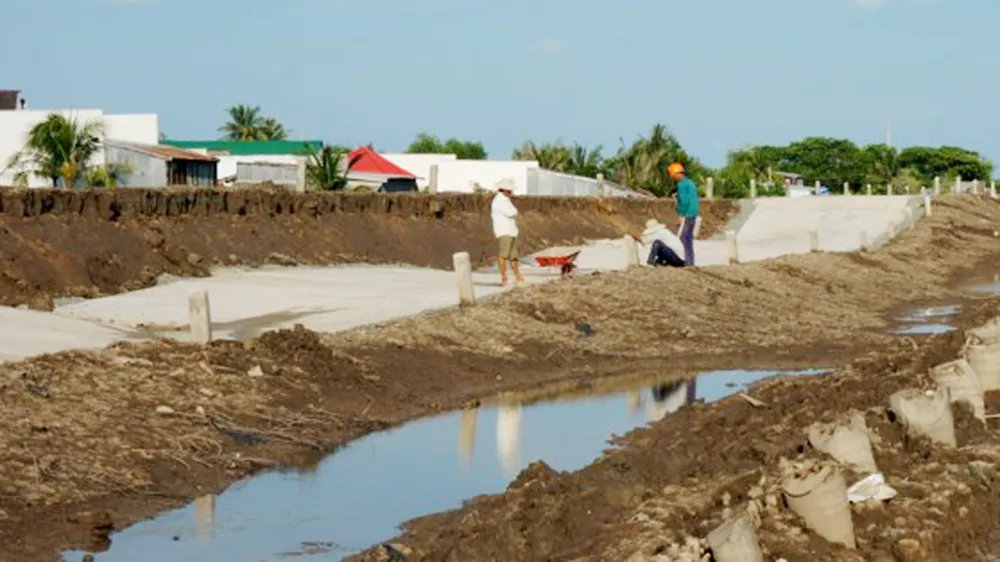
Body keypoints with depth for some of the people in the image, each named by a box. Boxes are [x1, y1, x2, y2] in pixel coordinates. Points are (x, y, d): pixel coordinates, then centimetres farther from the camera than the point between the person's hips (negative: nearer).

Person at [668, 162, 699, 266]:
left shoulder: (682, 184, -12)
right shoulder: (690, 183, 16)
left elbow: (684, 201, -20)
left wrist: (680, 216, -16)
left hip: (686, 216, -9)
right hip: (693, 215, 9)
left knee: (682, 239, -8)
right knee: (689, 240, 11)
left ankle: (687, 262, -13)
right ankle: (690, 262, 11)